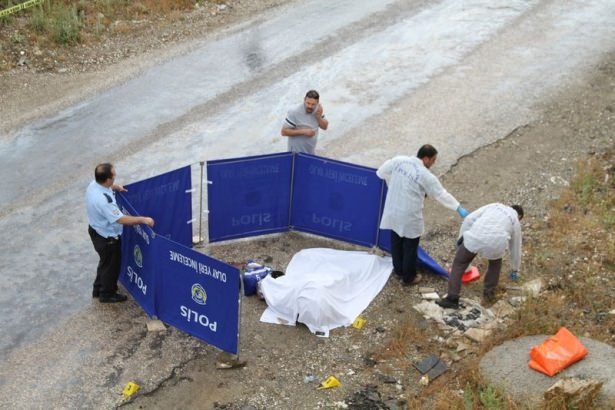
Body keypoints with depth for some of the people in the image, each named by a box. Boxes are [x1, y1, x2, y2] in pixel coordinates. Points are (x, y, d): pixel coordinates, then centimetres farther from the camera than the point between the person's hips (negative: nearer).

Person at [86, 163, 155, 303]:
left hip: (97, 231, 9)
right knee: (111, 265, 16)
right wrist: (143, 219, -30)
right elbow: (121, 219, -36)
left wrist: (115, 187, 4)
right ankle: (107, 294, 37)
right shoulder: (103, 200, -40)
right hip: (107, 238, -9)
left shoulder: (93, 185, -11)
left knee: (105, 262, 30)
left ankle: (98, 289, 49)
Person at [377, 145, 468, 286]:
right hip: (409, 216, -6)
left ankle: (398, 269, 42)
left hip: (393, 211, 6)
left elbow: (381, 172, 7)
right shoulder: (425, 175, -18)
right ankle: (409, 277, 26)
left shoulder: (399, 160, -5)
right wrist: (458, 208, 1)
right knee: (410, 247, 12)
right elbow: (441, 194, -10)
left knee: (396, 241, 23)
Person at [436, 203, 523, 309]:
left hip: (475, 237, 0)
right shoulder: (516, 221, 31)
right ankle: (489, 292, 32)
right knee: (495, 262, 36)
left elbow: (469, 219, 18)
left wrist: (461, 237, 23)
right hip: (496, 241, 0)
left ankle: (452, 299, 11)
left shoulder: (493, 206, 33)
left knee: (459, 264, 18)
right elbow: (515, 248, 41)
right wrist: (515, 270, 55)